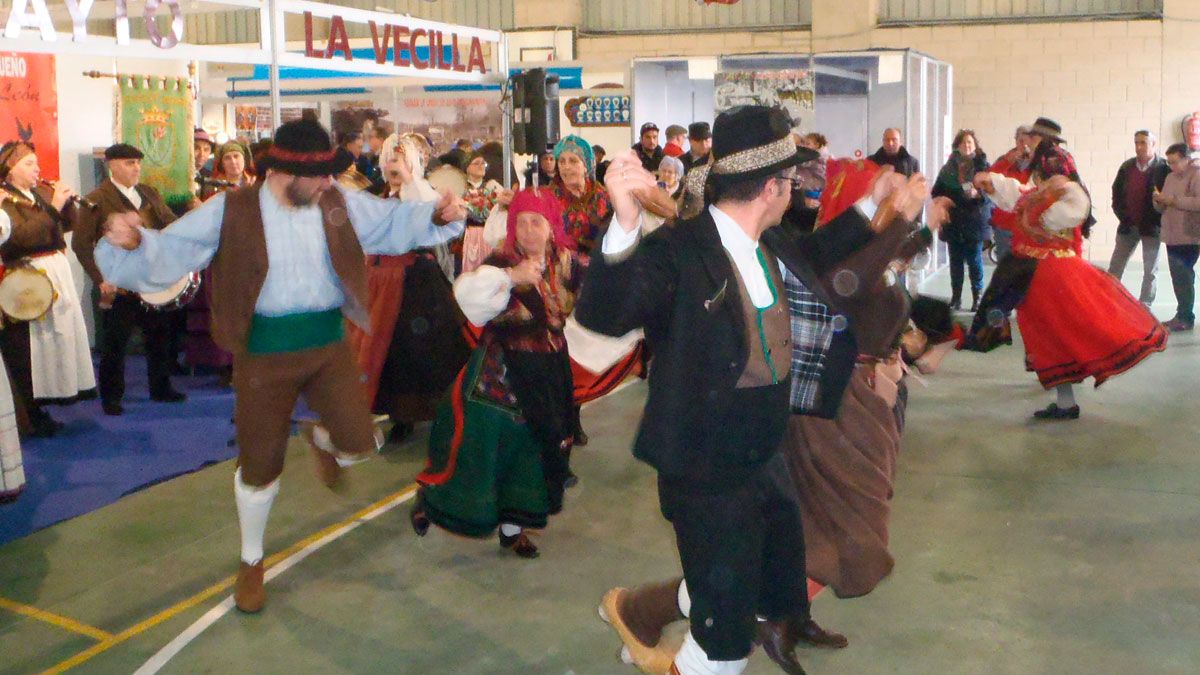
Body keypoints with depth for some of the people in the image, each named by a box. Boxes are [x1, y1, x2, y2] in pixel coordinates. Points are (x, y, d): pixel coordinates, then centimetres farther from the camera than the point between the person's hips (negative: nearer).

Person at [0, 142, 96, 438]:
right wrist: (54, 206, -22)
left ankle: (39, 410, 21)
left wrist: (68, 200, -3)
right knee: (30, 349, -5)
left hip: (58, 272, 8)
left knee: (60, 335, 11)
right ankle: (30, 417, 2)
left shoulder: (42, 191, 14)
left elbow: (71, 222, 14)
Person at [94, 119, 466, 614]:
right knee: (260, 462, 8)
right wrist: (134, 242, -35)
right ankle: (251, 561, 33)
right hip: (264, 353, -2)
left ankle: (325, 445, 35)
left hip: (328, 344, 3)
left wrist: (436, 216, -13)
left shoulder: (340, 204, -1)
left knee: (359, 442, -7)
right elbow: (170, 250, -14)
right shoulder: (231, 212, -11)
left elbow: (394, 221, 6)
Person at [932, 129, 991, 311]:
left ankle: (977, 298, 5)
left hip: (975, 221, -3)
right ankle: (956, 298, 11)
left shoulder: (983, 165, 1)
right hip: (953, 221, 3)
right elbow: (937, 192, 15)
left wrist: (978, 194, -22)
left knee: (975, 260, -1)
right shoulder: (948, 168, 11)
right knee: (955, 260, 6)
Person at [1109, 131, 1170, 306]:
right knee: (1114, 268, 8)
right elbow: (1116, 192, 11)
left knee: (1150, 271, 4)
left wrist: (1159, 220, -13)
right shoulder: (1127, 167, 4)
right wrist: (1121, 215, 0)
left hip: (1151, 227, -4)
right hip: (1128, 226, 4)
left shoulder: (1164, 168, -9)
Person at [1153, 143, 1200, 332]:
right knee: (1177, 277, 9)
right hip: (1172, 237, 7)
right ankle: (1182, 315, 16)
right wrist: (1159, 201, 0)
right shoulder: (1171, 177, 18)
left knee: (1184, 277, -8)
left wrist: (1174, 200, -18)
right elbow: (1162, 208, 22)